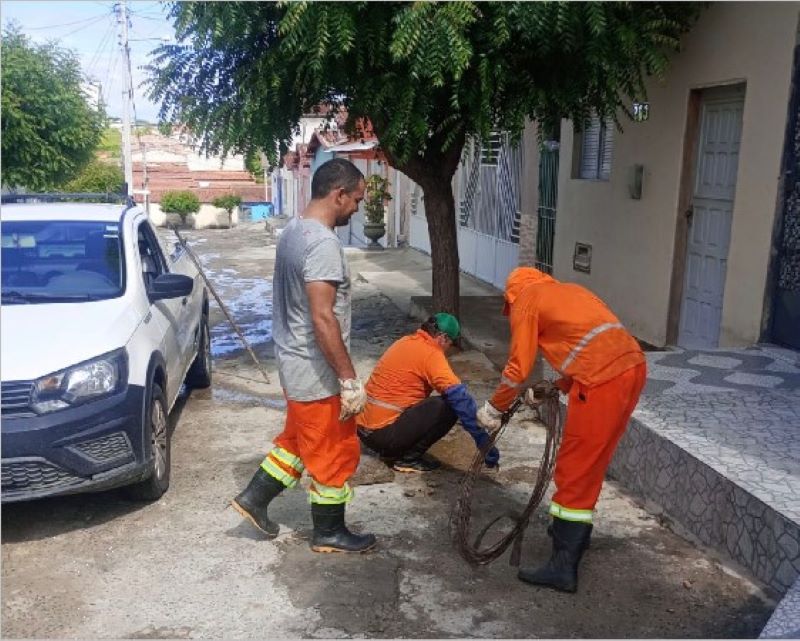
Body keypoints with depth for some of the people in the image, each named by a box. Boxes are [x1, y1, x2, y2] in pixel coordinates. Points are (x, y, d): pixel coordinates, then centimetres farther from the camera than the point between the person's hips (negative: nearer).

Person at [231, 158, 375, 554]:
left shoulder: (293, 231, 8)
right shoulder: (323, 243, -24)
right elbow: (323, 319, -28)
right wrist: (349, 379, -23)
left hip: (294, 362, 10)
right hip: (316, 370, -10)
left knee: (299, 440, 25)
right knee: (333, 452, 6)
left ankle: (254, 498, 31)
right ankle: (329, 533, 21)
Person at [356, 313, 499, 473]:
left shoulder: (405, 341, 14)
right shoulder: (431, 353, -12)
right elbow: (460, 397, -21)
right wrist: (485, 443, -19)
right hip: (384, 434, -9)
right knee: (449, 407, -12)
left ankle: (395, 451, 15)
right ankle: (408, 459, -3)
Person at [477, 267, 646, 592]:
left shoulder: (526, 300, 7)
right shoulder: (570, 290, 30)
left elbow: (517, 368, 3)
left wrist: (492, 409, 16)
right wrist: (555, 388, 36)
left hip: (603, 382, -8)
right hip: (633, 367, 9)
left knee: (575, 470, -1)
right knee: (592, 461, 23)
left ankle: (563, 567, 2)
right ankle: (575, 530, 39)